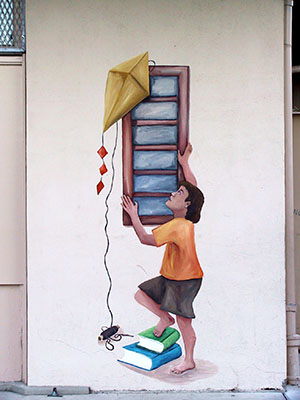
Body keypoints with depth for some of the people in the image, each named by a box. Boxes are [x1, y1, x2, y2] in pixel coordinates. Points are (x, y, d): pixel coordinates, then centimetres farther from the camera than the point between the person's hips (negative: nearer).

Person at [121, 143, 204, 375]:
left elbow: (146, 238, -25)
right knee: (141, 295, 8)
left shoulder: (177, 227, -29)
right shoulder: (187, 219, -3)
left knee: (183, 320, 1)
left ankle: (189, 360, 15)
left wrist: (133, 215, -18)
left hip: (185, 279, -9)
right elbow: (193, 186, 11)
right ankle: (165, 318, 26)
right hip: (170, 276, 9)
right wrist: (184, 163, 12)